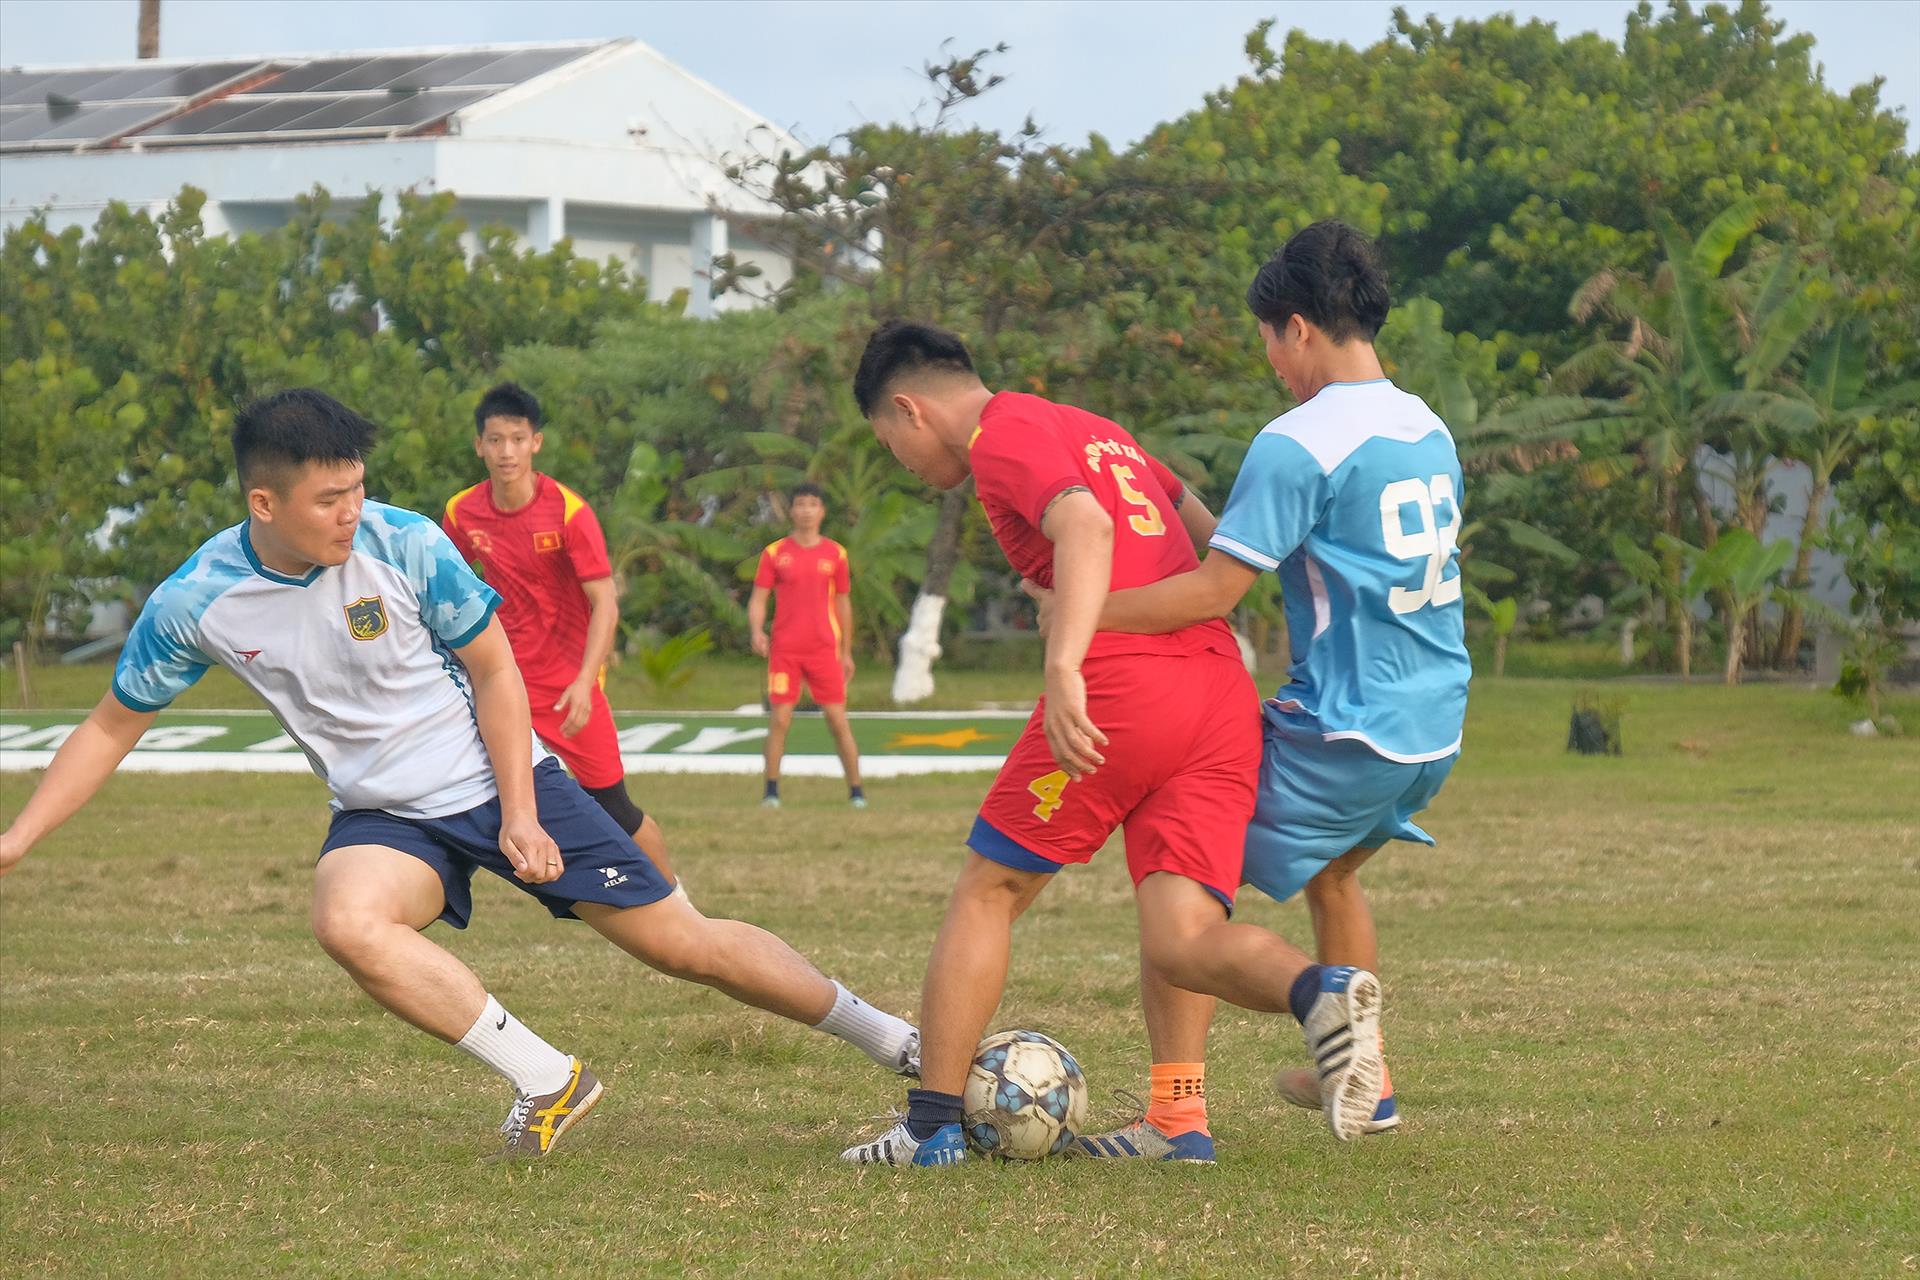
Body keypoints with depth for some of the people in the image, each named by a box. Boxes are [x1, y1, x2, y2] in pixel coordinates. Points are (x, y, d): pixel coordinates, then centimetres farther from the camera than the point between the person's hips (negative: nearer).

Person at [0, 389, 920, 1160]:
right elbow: (112, 727, 1)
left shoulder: (404, 545, -18)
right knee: (347, 919, -34)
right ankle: (545, 1080, -20)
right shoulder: (192, 605, -14)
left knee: (682, 942, -4)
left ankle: (890, 1039, 16)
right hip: (386, 815, 1)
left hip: (501, 782, -1)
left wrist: (519, 814, -9)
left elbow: (492, 669, -5)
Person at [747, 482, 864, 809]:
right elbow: (758, 598, 3)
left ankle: (856, 790, 5)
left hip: (825, 650, 1)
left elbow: (843, 604, 13)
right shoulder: (774, 553, 3)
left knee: (838, 719, -2)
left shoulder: (835, 554, 7)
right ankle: (771, 790, 3)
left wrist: (846, 652, 13)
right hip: (785, 650, -1)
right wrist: (757, 631, -16)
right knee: (779, 719, -5)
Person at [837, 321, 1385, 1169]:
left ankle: (932, 1127, 11)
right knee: (1181, 942, 0)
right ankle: (1321, 993, -30)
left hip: (1120, 687, -7)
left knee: (988, 892, 10)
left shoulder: (1004, 435, 1)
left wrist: (1064, 666, -31)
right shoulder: (1090, 430, 28)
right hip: (1224, 693, 7)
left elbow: (1086, 526, -19)